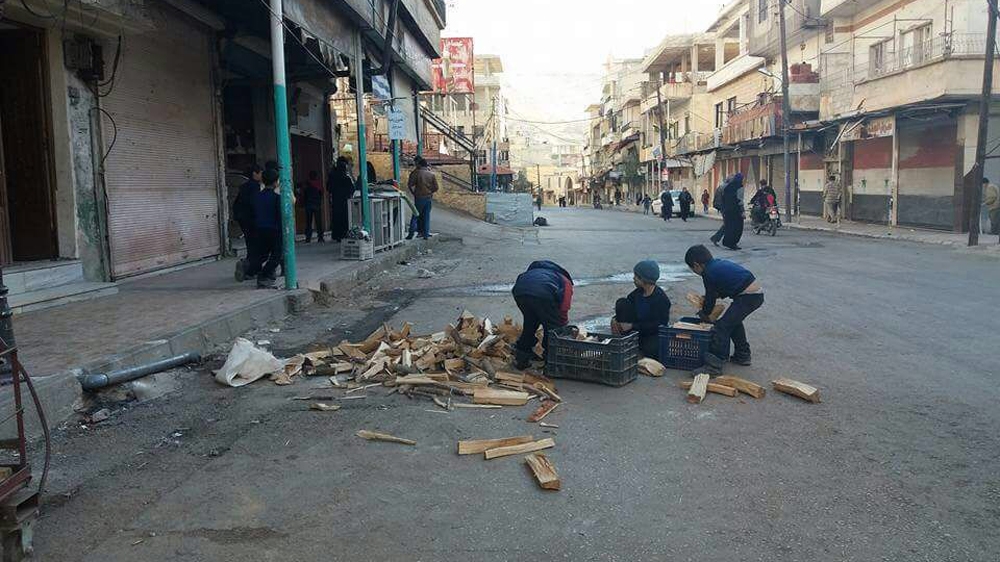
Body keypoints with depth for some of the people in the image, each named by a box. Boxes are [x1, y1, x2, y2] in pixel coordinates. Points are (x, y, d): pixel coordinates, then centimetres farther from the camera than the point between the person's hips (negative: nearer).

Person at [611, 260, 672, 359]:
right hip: (638, 330, 8)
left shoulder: (661, 298, -21)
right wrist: (615, 320, -11)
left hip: (655, 334, -8)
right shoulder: (638, 293, 1)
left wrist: (632, 326, -27)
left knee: (649, 351, -41)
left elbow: (658, 325, -25)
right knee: (621, 303, -11)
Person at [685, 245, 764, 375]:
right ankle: (742, 355, 40)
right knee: (734, 321, 28)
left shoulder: (709, 274, -9)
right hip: (758, 294, 10)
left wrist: (704, 314, 17)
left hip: (747, 297, -10)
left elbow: (710, 298, 1)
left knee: (722, 326, -9)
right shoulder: (720, 263, 17)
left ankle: (714, 365, -11)